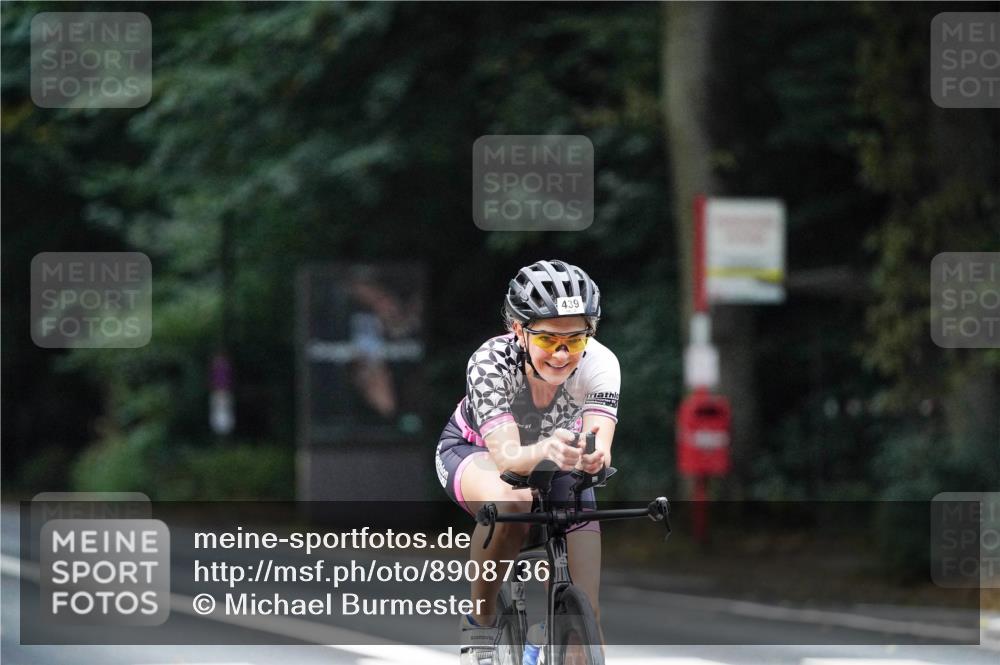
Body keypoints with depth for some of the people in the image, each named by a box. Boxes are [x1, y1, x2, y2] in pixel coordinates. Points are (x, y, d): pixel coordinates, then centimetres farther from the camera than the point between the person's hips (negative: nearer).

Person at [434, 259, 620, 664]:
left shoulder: (599, 363, -31)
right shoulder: (491, 362, -37)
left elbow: (600, 445, -45)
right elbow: (507, 457, -47)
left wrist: (593, 455, -70)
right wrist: (546, 451, -70)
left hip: (555, 466, 3)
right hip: (474, 450, -3)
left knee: (586, 615, -13)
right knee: (508, 503, -39)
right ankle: (479, 624, -18)